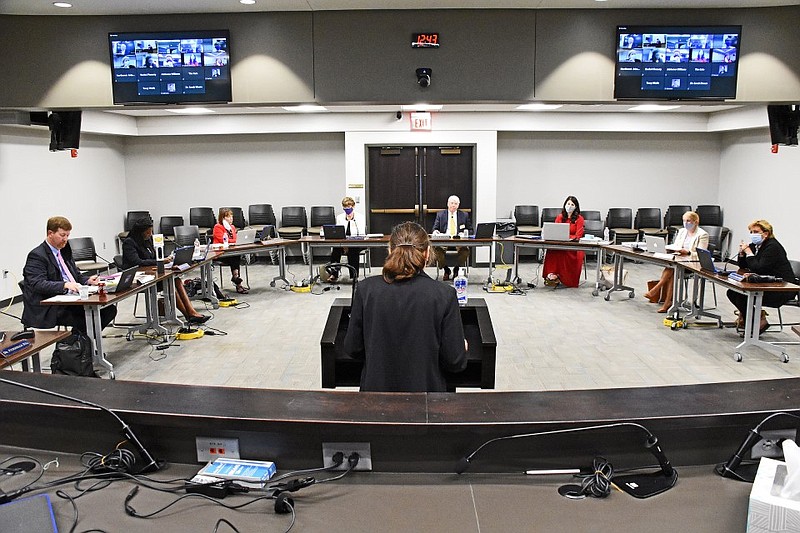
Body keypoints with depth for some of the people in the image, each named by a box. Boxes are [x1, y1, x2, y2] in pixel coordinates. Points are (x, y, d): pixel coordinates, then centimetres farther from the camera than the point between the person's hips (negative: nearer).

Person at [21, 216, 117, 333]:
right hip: (49, 309, -8)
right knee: (86, 320, -30)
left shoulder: (64, 251, 19)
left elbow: (77, 274, 24)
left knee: (109, 309, -11)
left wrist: (88, 280, 1)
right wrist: (65, 285, -33)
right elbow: (38, 284, -20)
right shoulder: (37, 255, -8)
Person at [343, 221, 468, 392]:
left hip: (376, 387, 3)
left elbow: (353, 349, 3)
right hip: (425, 388, -2)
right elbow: (455, 362, -5)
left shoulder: (366, 289, -5)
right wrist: (462, 348, 18)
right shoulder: (444, 295, -10)